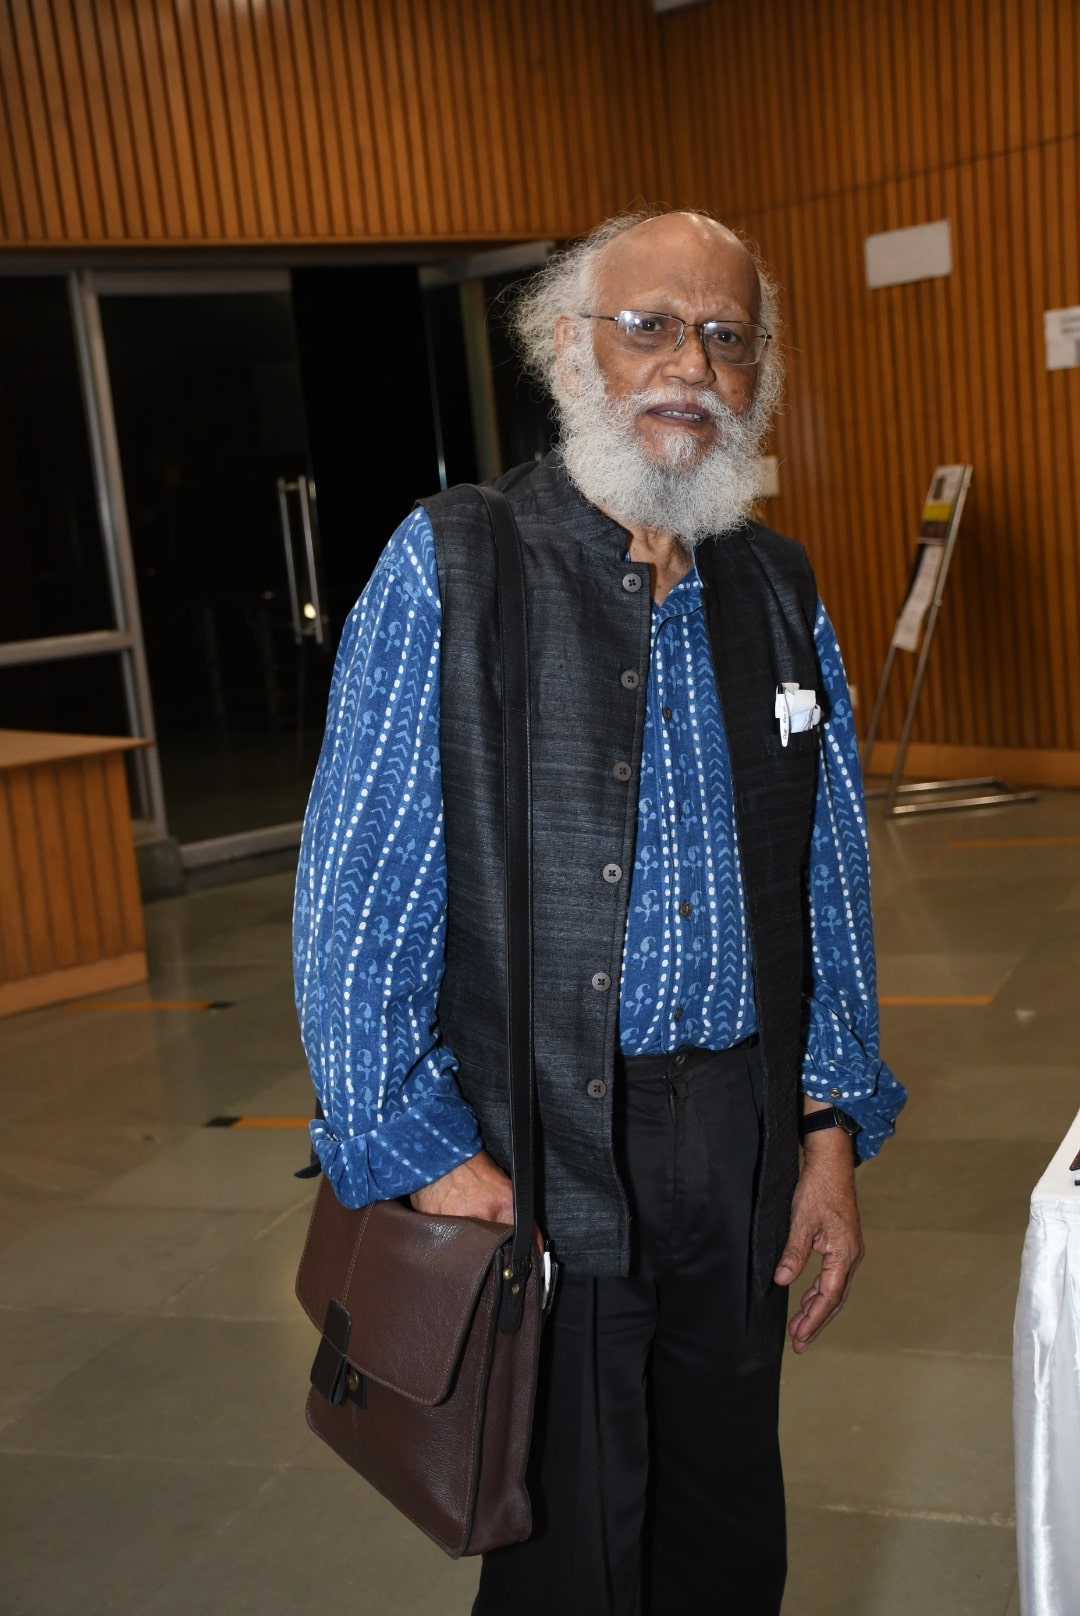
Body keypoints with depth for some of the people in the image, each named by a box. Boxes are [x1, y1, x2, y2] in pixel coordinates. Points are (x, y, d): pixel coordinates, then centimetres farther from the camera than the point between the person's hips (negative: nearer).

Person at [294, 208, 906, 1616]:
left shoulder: (779, 591, 7)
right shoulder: (449, 567, -8)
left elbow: (830, 877, 11)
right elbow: (356, 891, -10)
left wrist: (833, 1129, 7)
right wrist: (424, 1152, -13)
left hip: (745, 1144, 5)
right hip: (540, 1158, -4)